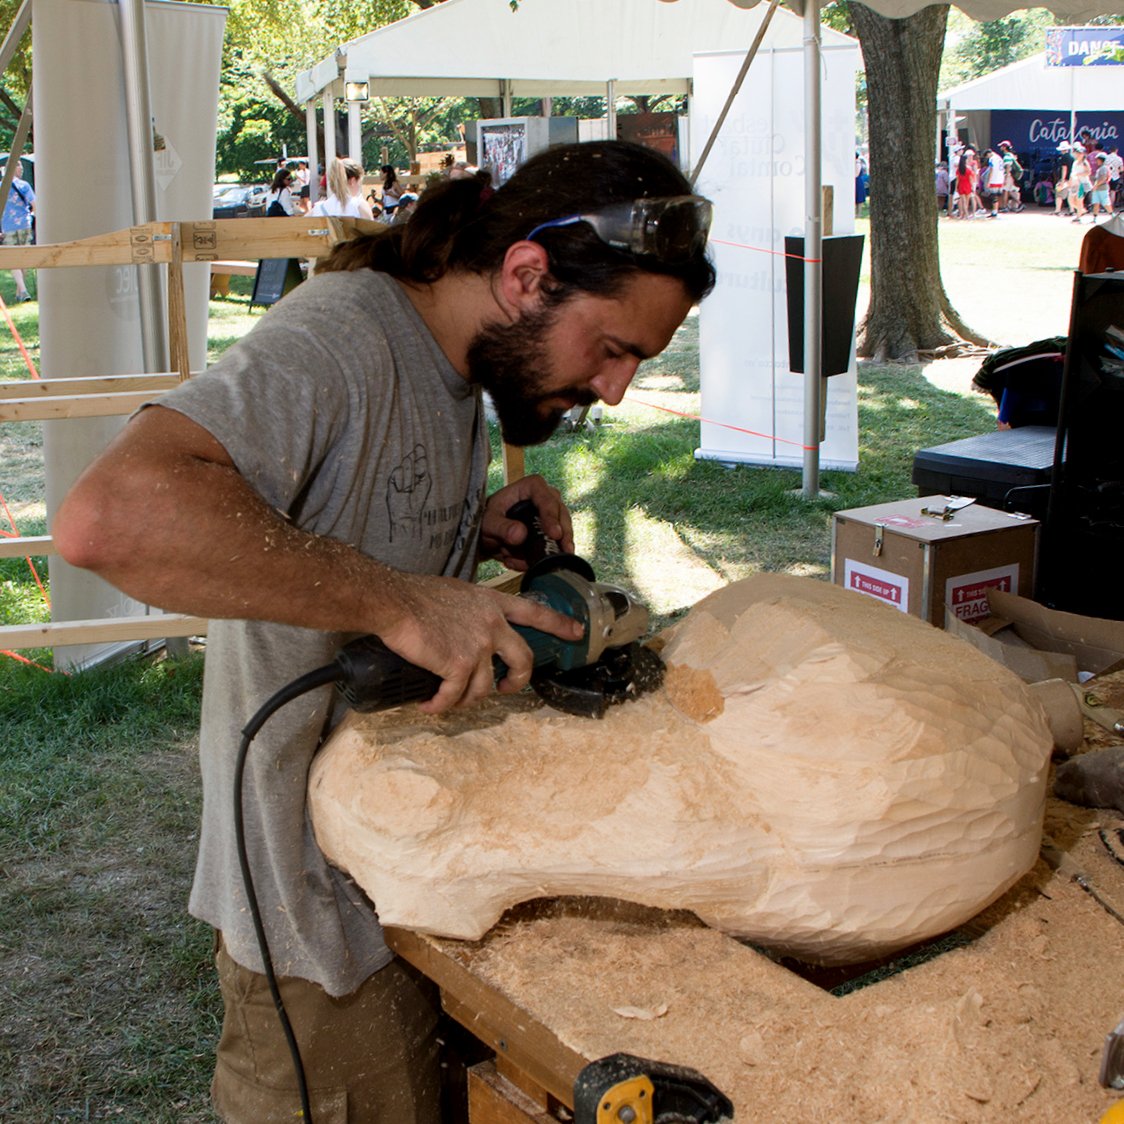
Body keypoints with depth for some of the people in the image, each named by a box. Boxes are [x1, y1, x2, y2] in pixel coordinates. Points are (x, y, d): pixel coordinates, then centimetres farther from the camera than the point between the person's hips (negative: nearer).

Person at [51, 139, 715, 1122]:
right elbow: (108, 516, -40)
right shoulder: (334, 341, -24)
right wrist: (397, 600, -38)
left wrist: (479, 529, -2)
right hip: (321, 908, -9)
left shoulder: (454, 368, 6)